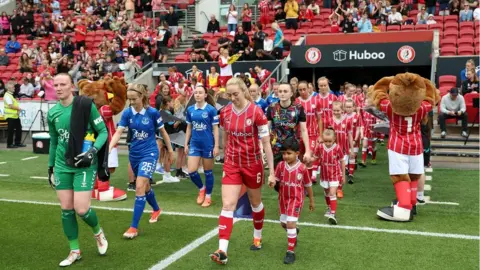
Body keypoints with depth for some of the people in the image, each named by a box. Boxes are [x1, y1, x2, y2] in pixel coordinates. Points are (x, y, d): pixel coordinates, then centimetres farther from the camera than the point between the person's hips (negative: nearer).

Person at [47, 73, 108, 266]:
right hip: (62, 165, 5)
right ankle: (75, 251, 22)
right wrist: (50, 167, 20)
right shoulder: (52, 113, 4)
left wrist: (93, 151, -21)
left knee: (81, 210, -8)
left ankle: (98, 232, 25)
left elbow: (103, 131, -6)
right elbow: (53, 142, 16)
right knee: (66, 209, 6)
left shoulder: (86, 105, -11)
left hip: (84, 165, -5)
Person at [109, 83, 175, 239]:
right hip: (134, 154, 5)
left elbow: (163, 132, 0)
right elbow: (118, 132, -13)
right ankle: (156, 209, 48)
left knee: (140, 187, -14)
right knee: (145, 186, 19)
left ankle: (134, 227, -10)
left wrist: (170, 151, 7)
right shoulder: (127, 113, -5)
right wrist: (109, 148, -30)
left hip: (149, 153, -5)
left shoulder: (152, 112, -12)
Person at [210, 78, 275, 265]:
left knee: (255, 203, 16)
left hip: (253, 164, -2)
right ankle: (222, 251, -12)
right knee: (227, 205, -8)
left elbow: (266, 143, -13)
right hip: (232, 164, 2)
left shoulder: (256, 112, -16)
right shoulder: (225, 112, -3)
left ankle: (257, 237, 40)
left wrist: (271, 171, -14)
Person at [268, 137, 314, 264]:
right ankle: (294, 232, 53)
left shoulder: (302, 168, -16)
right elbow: (276, 180, -2)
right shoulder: (281, 165, -10)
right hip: (283, 198, 5)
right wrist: (272, 183, -27)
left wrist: (312, 201, 6)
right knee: (283, 223, 18)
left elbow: (308, 185, -4)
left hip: (296, 199, -4)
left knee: (290, 223, -14)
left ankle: (291, 251, -3)